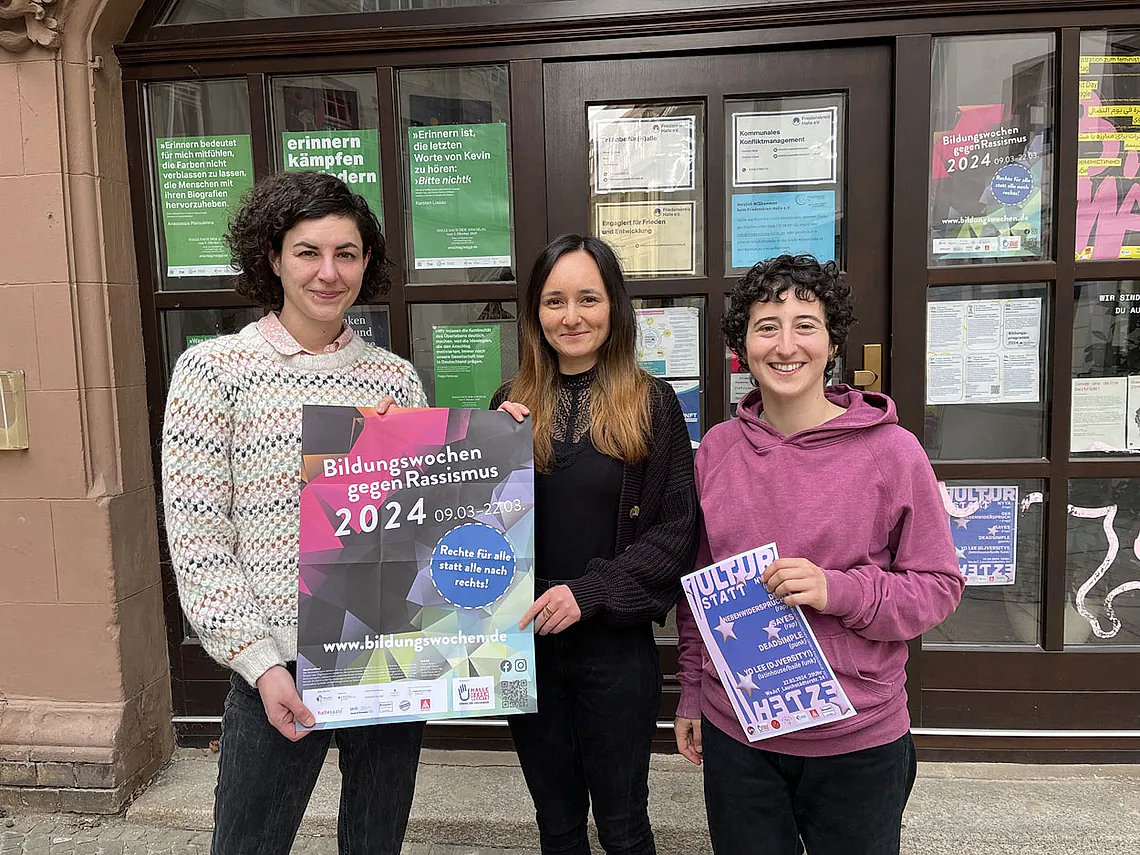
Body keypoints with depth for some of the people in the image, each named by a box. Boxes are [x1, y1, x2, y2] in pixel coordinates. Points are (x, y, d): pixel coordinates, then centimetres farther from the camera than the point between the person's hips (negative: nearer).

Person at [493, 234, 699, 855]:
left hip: (616, 644, -3)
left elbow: (678, 529, -9)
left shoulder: (651, 403, -6)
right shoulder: (512, 404, 3)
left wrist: (590, 591, -17)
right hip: (526, 640, 3)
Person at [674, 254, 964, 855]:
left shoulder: (891, 451, -11)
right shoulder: (716, 450, 0)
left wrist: (838, 591, -22)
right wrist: (692, 695, 12)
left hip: (859, 742, -2)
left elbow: (939, 586, -6)